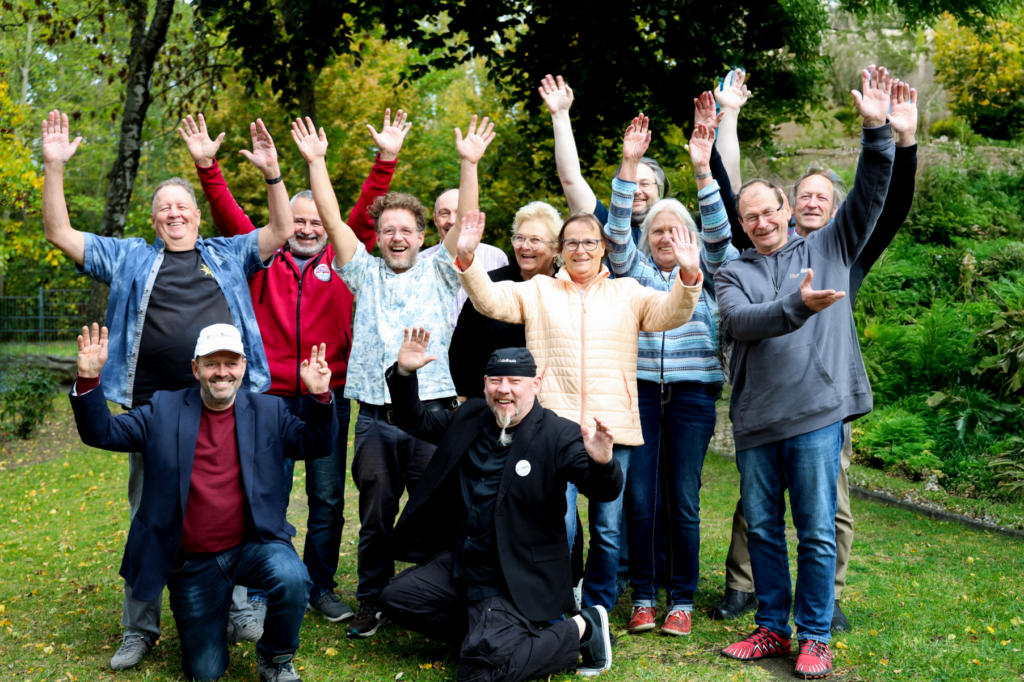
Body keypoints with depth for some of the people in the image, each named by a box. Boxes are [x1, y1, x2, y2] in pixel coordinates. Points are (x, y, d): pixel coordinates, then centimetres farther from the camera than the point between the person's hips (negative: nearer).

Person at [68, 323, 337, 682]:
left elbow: (316, 445, -1)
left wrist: (319, 395, -18)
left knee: (292, 579, -34)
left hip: (253, 545, 0)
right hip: (192, 564, 0)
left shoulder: (268, 410, 2)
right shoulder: (164, 410, 0)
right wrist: (88, 380, -17)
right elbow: (101, 433, -2)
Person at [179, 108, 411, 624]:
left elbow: (367, 212, 1)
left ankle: (320, 587, 22)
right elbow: (229, 216, 2)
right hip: (272, 396, -1)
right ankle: (263, 592, 16)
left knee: (328, 498, 8)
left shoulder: (342, 259, 8)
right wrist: (207, 167, -9)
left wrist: (386, 160, -7)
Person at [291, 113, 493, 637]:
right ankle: (372, 604, 21)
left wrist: (469, 164, -13)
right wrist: (315, 161, -2)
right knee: (375, 516, 8)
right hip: (376, 416, 2)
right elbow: (332, 219, 5)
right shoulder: (365, 272, 13)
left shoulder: (438, 273, 10)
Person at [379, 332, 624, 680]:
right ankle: (495, 631, 9)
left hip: (519, 578, -7)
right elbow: (415, 421, 16)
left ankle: (582, 629, 3)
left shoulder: (559, 435, -15)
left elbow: (605, 491, -22)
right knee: (395, 598, 2)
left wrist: (602, 463, -46)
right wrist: (404, 373, 0)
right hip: (461, 561, 7)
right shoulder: (470, 417, 3)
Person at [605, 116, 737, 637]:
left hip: (692, 393, 0)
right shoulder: (634, 269, 12)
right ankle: (643, 597, 13)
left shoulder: (702, 272, 12)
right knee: (638, 499, 0)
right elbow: (616, 229, -2)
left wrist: (703, 170, -15)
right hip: (639, 390, 1)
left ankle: (682, 600, 13)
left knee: (684, 501, 1)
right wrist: (629, 165, -14)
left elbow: (718, 232, -4)